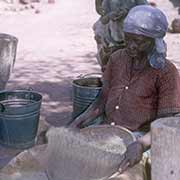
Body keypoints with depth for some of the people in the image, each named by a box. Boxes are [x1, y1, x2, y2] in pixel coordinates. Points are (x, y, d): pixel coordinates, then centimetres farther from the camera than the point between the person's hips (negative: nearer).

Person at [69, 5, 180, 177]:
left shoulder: (166, 72, -11)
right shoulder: (117, 58, 5)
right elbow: (103, 98, 12)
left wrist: (141, 144, -32)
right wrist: (81, 119, -5)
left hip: (140, 136, -5)